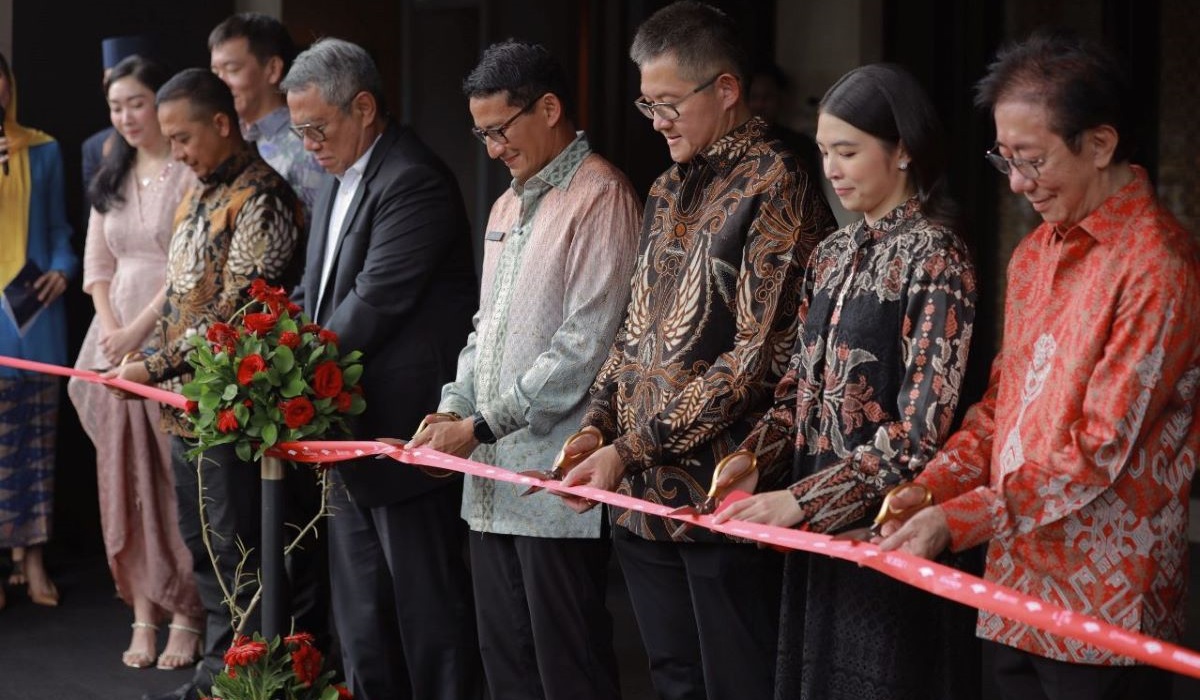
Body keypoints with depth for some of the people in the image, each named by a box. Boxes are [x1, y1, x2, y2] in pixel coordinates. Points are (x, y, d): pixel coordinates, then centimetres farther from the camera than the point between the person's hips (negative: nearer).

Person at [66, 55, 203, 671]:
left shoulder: (193, 172, -6)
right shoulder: (111, 178, 15)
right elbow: (98, 262, 15)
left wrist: (140, 330, -13)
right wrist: (110, 329, -1)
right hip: (117, 339, 6)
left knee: (179, 477, -4)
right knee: (127, 481, 5)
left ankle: (186, 618, 3)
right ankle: (145, 613, 11)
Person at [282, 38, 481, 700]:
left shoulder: (415, 182, -17)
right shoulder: (337, 182, 14)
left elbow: (373, 303, -22)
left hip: (406, 431, -10)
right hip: (354, 434, 10)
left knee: (427, 611, -1)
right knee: (360, 617, 17)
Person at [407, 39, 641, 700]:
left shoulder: (600, 195, -11)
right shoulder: (509, 204, 19)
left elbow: (585, 346, -17)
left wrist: (482, 426, -14)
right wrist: (453, 409, 7)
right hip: (493, 475, 9)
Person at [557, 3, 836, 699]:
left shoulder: (776, 186, -11)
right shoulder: (669, 191, 16)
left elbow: (758, 358, -16)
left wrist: (631, 449, -17)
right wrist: (597, 425, 3)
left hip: (721, 492, -8)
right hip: (643, 494, 8)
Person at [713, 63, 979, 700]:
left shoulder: (934, 258, -11)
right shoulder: (834, 253, 11)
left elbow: (919, 430, -17)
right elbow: (799, 387, 12)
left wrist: (800, 499, -20)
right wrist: (751, 460, -7)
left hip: (886, 523, -7)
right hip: (815, 526, 7)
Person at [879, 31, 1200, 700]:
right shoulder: (1035, 254, 13)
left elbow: (1101, 450, -18)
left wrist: (957, 520, -19)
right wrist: (932, 485, -1)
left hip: (1107, 602, -7)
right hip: (1019, 593, 7)